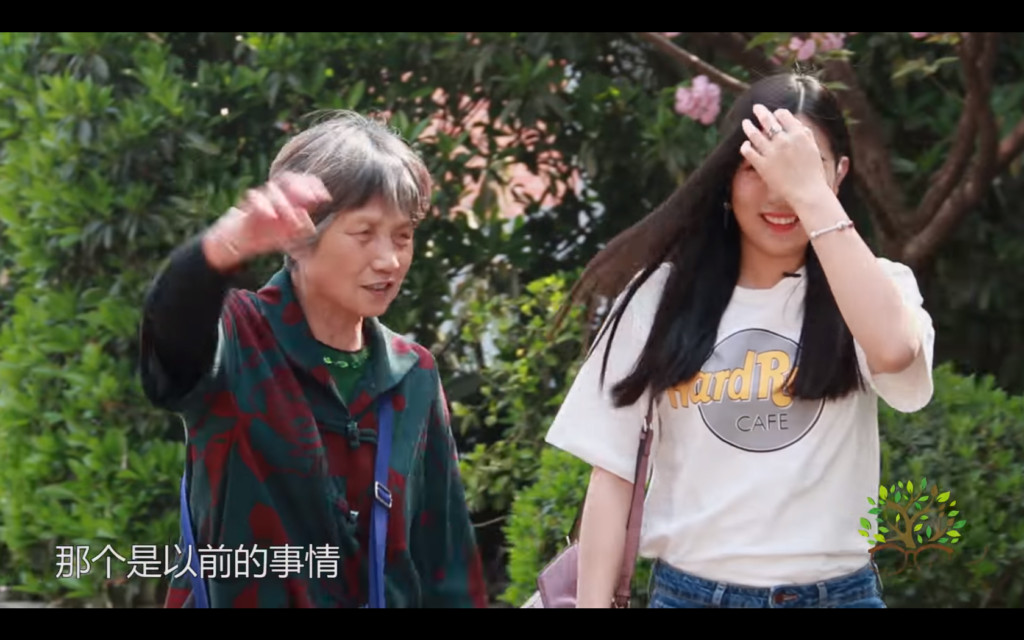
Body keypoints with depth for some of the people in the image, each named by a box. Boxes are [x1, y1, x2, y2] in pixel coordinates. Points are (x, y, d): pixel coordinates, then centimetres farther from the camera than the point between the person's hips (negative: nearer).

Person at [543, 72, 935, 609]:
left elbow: (893, 348, -26)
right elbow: (612, 471, 3)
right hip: (688, 591, 1)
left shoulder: (872, 284, -2)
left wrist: (811, 194, -22)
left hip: (835, 592, -1)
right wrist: (593, 603, -4)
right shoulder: (663, 295, 1)